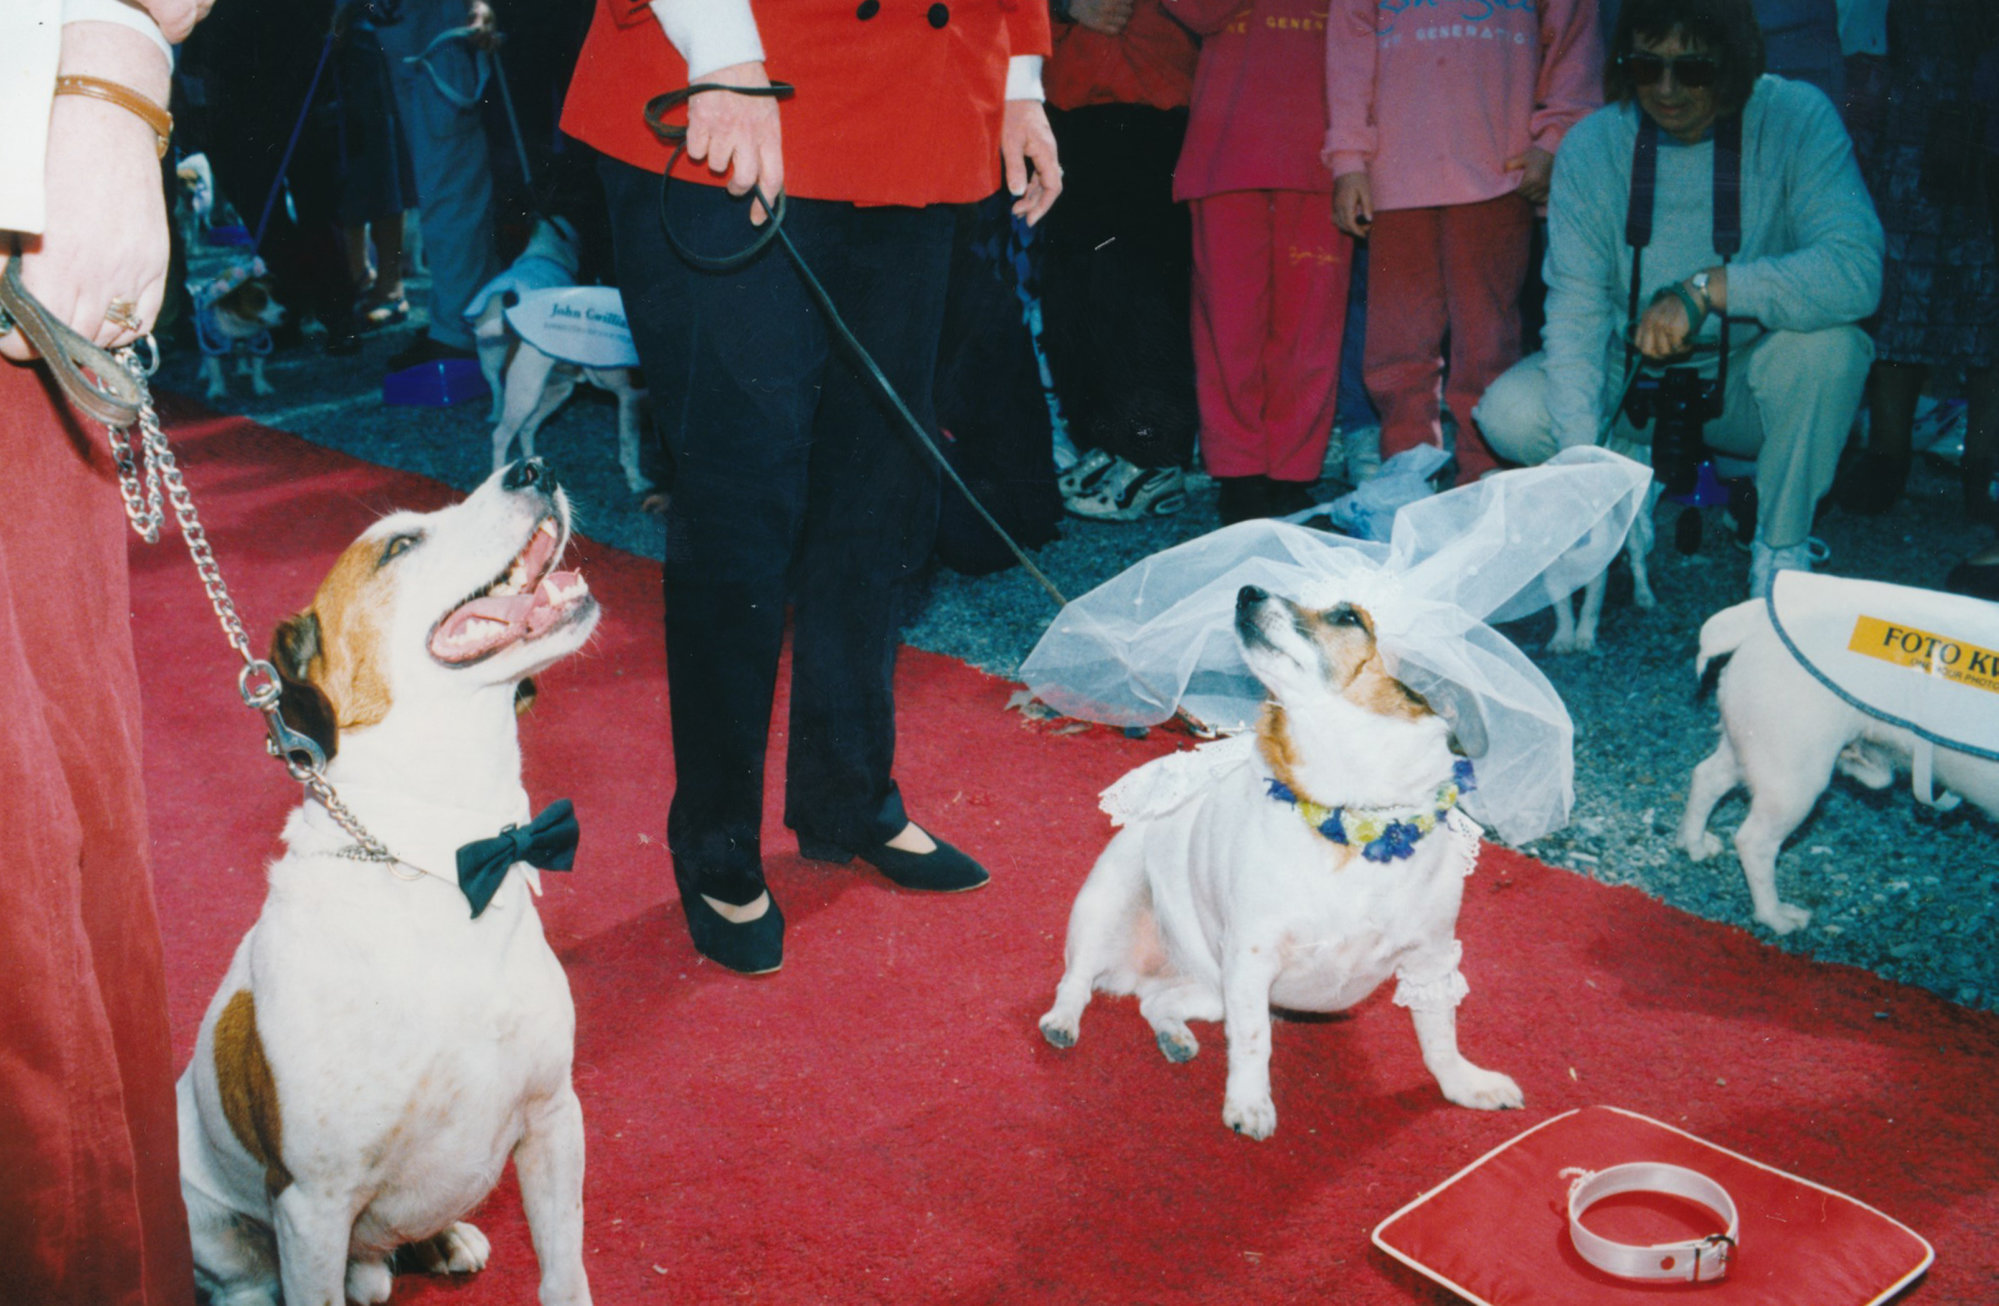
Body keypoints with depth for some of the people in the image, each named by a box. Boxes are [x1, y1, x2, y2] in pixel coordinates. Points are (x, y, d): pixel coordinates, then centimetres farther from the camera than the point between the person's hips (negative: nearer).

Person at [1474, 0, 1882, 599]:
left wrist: (1707, 288, -39)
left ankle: (1781, 552, -11)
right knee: (1510, 415, -23)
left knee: (1826, 344, -34)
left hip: (1746, 380, -2)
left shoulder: (1795, 119, -16)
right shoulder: (1590, 146, -10)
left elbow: (1856, 270, -30)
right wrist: (1581, 456, -30)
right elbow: (1576, 307, -17)